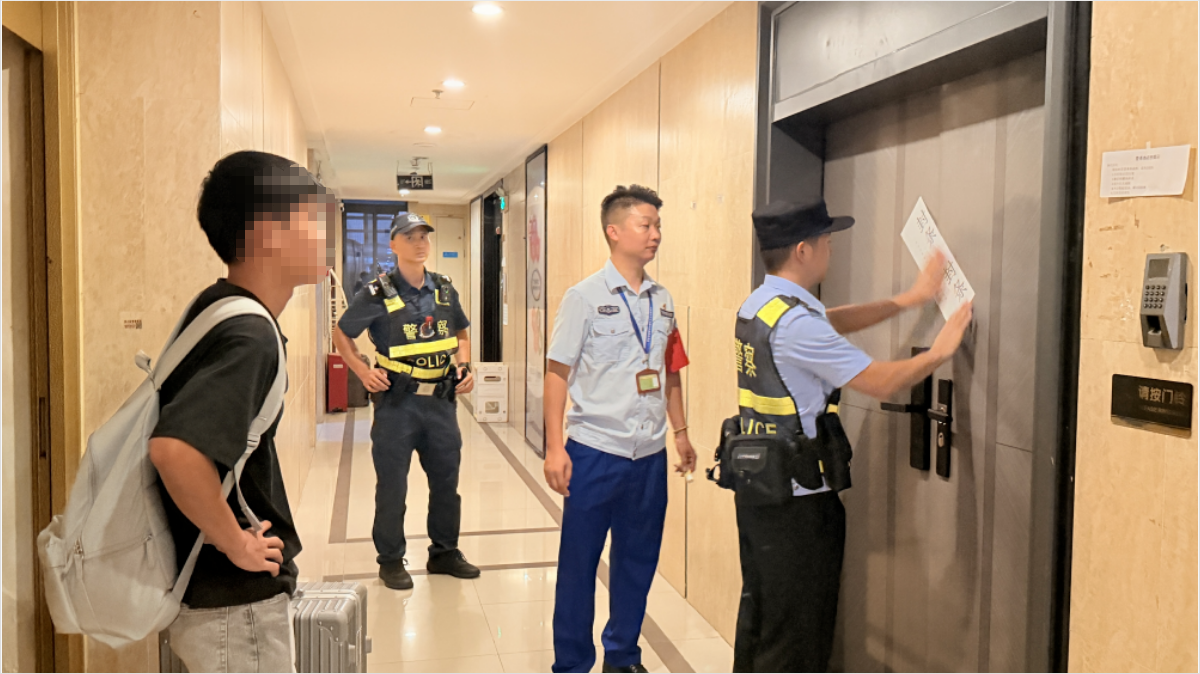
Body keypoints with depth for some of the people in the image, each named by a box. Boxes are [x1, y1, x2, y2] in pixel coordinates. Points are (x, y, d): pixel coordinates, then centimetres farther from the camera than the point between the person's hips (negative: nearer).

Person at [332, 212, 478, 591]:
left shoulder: (444, 290, 7)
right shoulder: (377, 294, -6)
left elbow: (461, 333, 20)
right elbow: (341, 335, 3)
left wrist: (464, 366, 3)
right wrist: (363, 372, -10)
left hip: (442, 401, 5)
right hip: (396, 403, -4)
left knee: (446, 480, 13)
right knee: (392, 485, 5)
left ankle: (444, 552, 28)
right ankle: (391, 560, 20)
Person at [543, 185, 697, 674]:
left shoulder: (662, 301, 9)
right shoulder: (585, 297, -6)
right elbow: (558, 372, -7)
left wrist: (680, 431, 15)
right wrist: (554, 446, -12)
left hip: (650, 452, 5)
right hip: (595, 450, -4)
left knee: (638, 560, 13)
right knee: (579, 562, 6)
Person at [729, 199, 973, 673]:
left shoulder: (757, 304, 6)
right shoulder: (796, 322, -22)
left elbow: (833, 322, 19)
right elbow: (882, 383, -18)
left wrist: (910, 299, 18)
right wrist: (939, 352, -2)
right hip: (797, 498, -9)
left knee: (758, 614, 21)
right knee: (796, 634, 4)